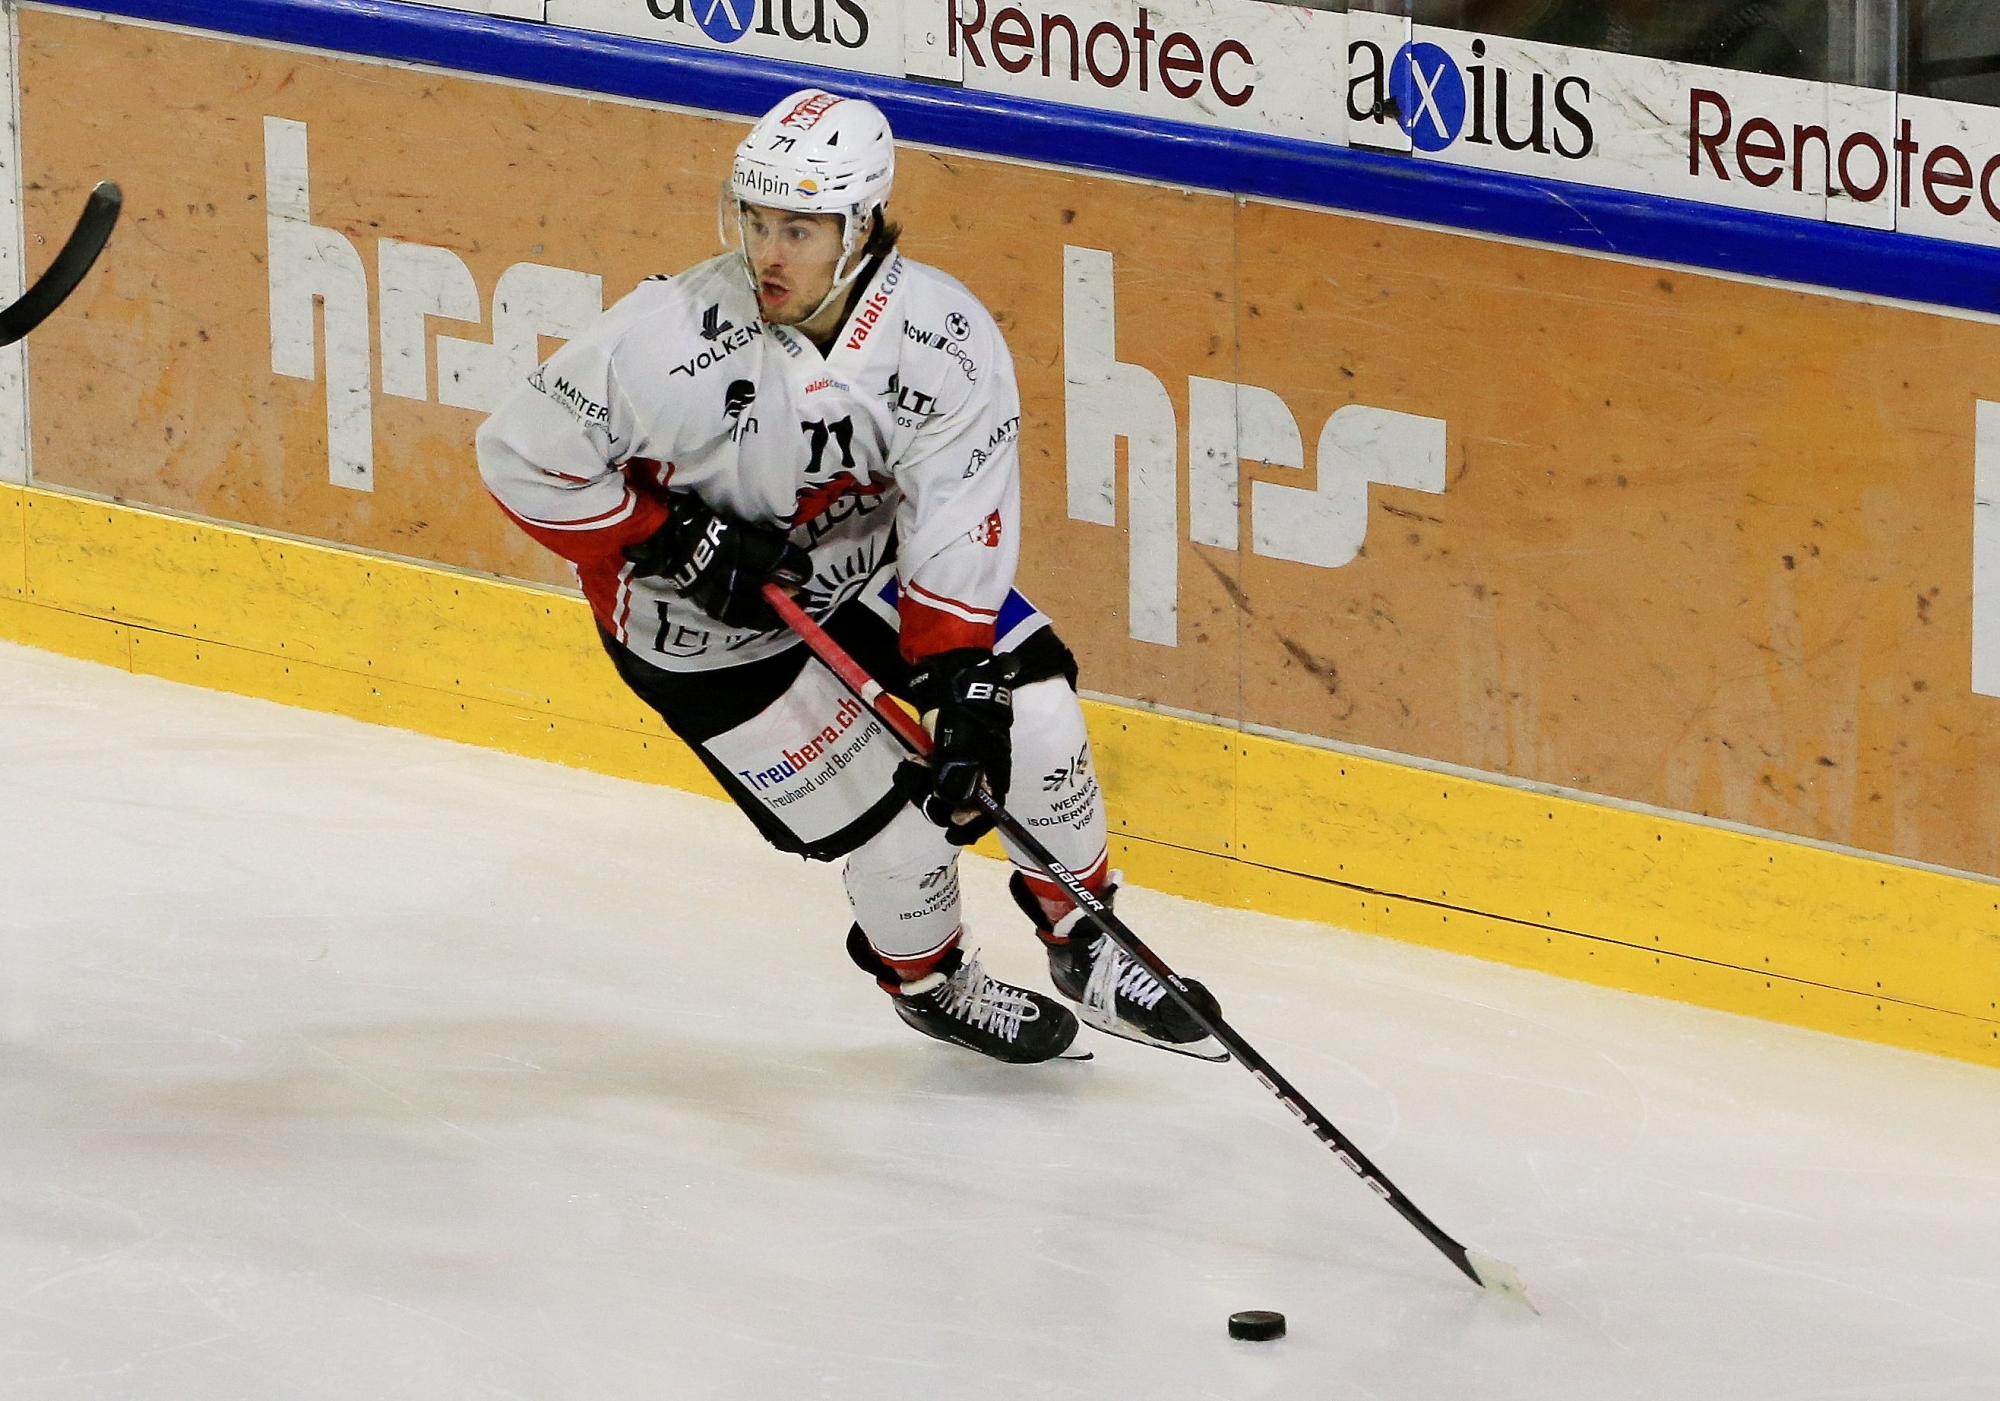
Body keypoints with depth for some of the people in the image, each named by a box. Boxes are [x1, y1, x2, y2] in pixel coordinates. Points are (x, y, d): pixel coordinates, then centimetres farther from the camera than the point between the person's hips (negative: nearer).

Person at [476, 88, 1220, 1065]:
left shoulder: (947, 340, -24)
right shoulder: (671, 341, -33)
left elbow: (961, 531, -22)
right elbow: (523, 455, -22)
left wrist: (963, 691, -30)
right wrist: (678, 544, -25)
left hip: (871, 562, 4)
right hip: (703, 620, -4)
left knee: (1027, 714, -8)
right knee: (892, 821, -6)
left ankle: (1084, 945, 15)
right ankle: (928, 979, 27)